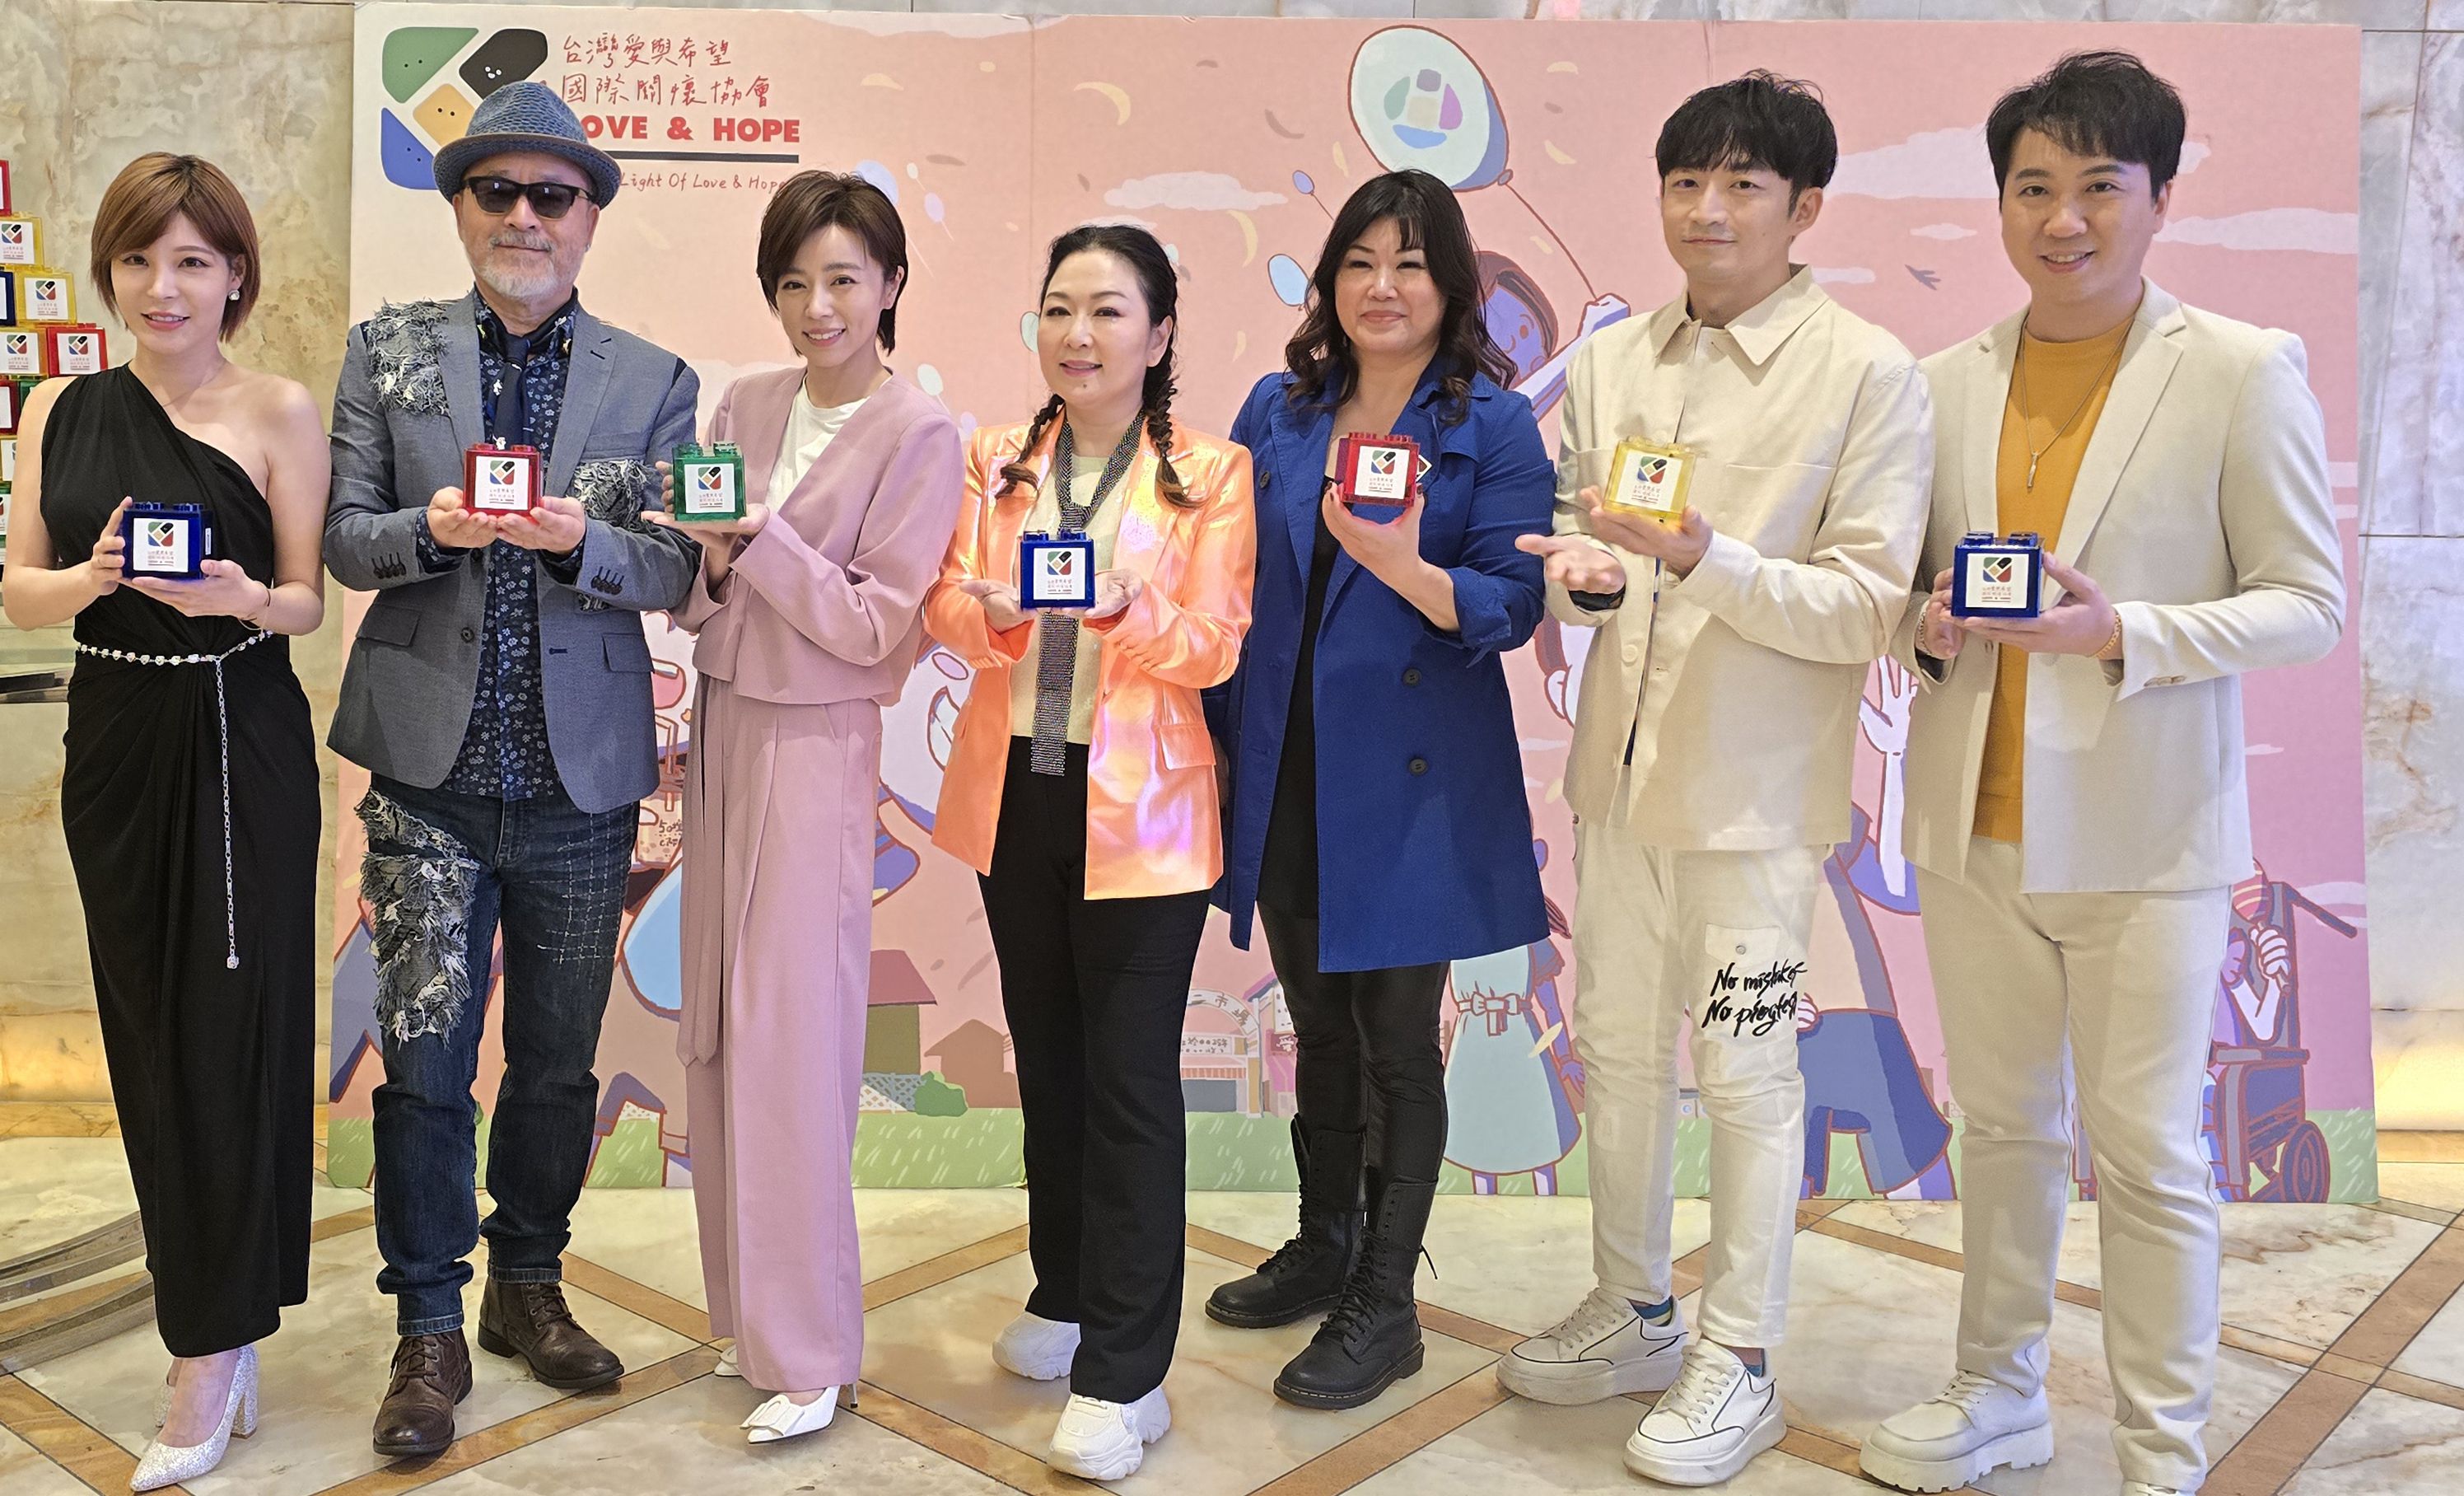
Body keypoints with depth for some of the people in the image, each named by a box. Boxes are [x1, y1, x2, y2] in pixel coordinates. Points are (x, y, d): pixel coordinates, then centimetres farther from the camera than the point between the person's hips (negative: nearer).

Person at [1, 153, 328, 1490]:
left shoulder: (278, 414, -3)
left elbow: (311, 602, -3)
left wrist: (241, 597, -23)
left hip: (242, 751, -4)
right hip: (116, 743, 4)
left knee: (231, 1030, -1)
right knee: (149, 1033, 10)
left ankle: (210, 1355, 10)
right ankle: (218, 1309, 26)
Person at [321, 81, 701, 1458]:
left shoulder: (655, 383, 5)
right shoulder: (388, 352, 7)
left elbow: (673, 573, 0)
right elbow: (346, 539, 4)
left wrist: (580, 538, -20)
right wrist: (432, 528, -17)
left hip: (581, 782, 1)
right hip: (430, 776, 0)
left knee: (559, 1061, 13)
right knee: (425, 1057, 2)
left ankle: (529, 1285, 32)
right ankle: (431, 1327, 17)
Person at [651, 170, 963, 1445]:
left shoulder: (919, 433, -7)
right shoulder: (742, 406, 8)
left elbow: (882, 629, -11)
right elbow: (693, 602, 11)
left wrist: (761, 544, -22)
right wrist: (707, 563, -11)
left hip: (816, 744, -6)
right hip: (724, 728, 6)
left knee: (791, 1040, -4)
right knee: (718, 1032, 10)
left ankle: (809, 1354, 8)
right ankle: (747, 1306, 25)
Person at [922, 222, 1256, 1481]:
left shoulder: (1211, 474, -4)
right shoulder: (999, 461, 8)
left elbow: (1215, 647, -9)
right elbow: (945, 608, 2)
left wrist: (1124, 609, -27)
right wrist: (989, 611, -21)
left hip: (1138, 809, -4)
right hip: (1016, 793, 5)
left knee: (1130, 1077, -3)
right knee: (1046, 1055, 16)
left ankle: (1123, 1375, 6)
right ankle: (1067, 1294, 35)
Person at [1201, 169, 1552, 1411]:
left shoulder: (1492, 425, -5)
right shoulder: (1278, 411, 8)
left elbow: (1512, 605, -12)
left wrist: (1406, 568, -30)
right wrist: (1217, 737, 6)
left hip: (1408, 777, -4)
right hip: (1285, 770, 5)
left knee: (1395, 1037, 4)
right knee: (1318, 1022, 17)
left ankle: (1385, 1304, 19)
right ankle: (1323, 1248, 36)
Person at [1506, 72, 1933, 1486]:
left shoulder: (1872, 374, -8)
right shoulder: (1609, 360, 7)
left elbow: (1870, 608, -12)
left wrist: (1703, 560, -26)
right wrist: (1588, 571, -10)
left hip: (1758, 783, -5)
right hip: (1621, 762, 6)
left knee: (1745, 1071, 3)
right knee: (1618, 1050, 15)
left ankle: (1741, 1360, 22)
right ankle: (1635, 1312, 34)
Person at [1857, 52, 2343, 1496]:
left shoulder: (2244, 372, -5)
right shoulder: (1950, 378, 7)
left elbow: (2311, 603, -5)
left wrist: (2122, 632, -20)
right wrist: (1929, 624, -8)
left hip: (2144, 835, -4)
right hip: (1974, 823, 4)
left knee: (2148, 1156, 3)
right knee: (2004, 1126, 17)